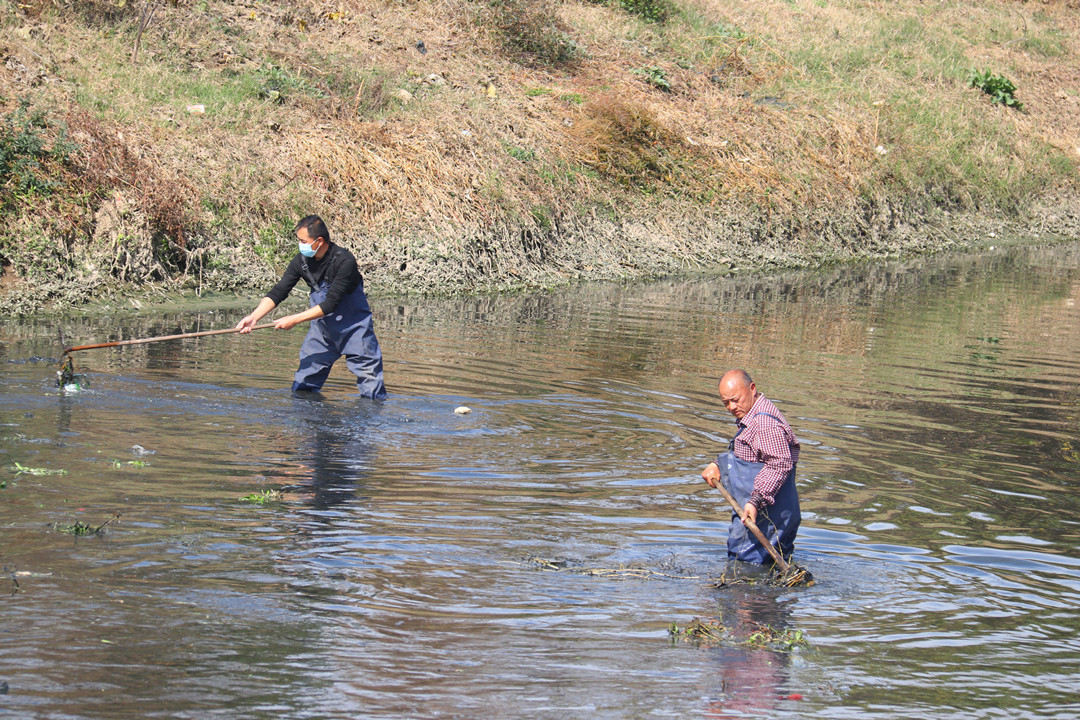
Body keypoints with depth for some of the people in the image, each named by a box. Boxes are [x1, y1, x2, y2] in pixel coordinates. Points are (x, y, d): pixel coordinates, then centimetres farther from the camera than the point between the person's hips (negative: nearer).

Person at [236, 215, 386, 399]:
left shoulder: (344, 261, -26)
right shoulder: (302, 260, -8)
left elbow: (330, 303, -28)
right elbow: (278, 292, -5)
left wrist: (294, 319, -28)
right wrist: (254, 317, -19)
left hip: (353, 325, -6)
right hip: (322, 326, 6)